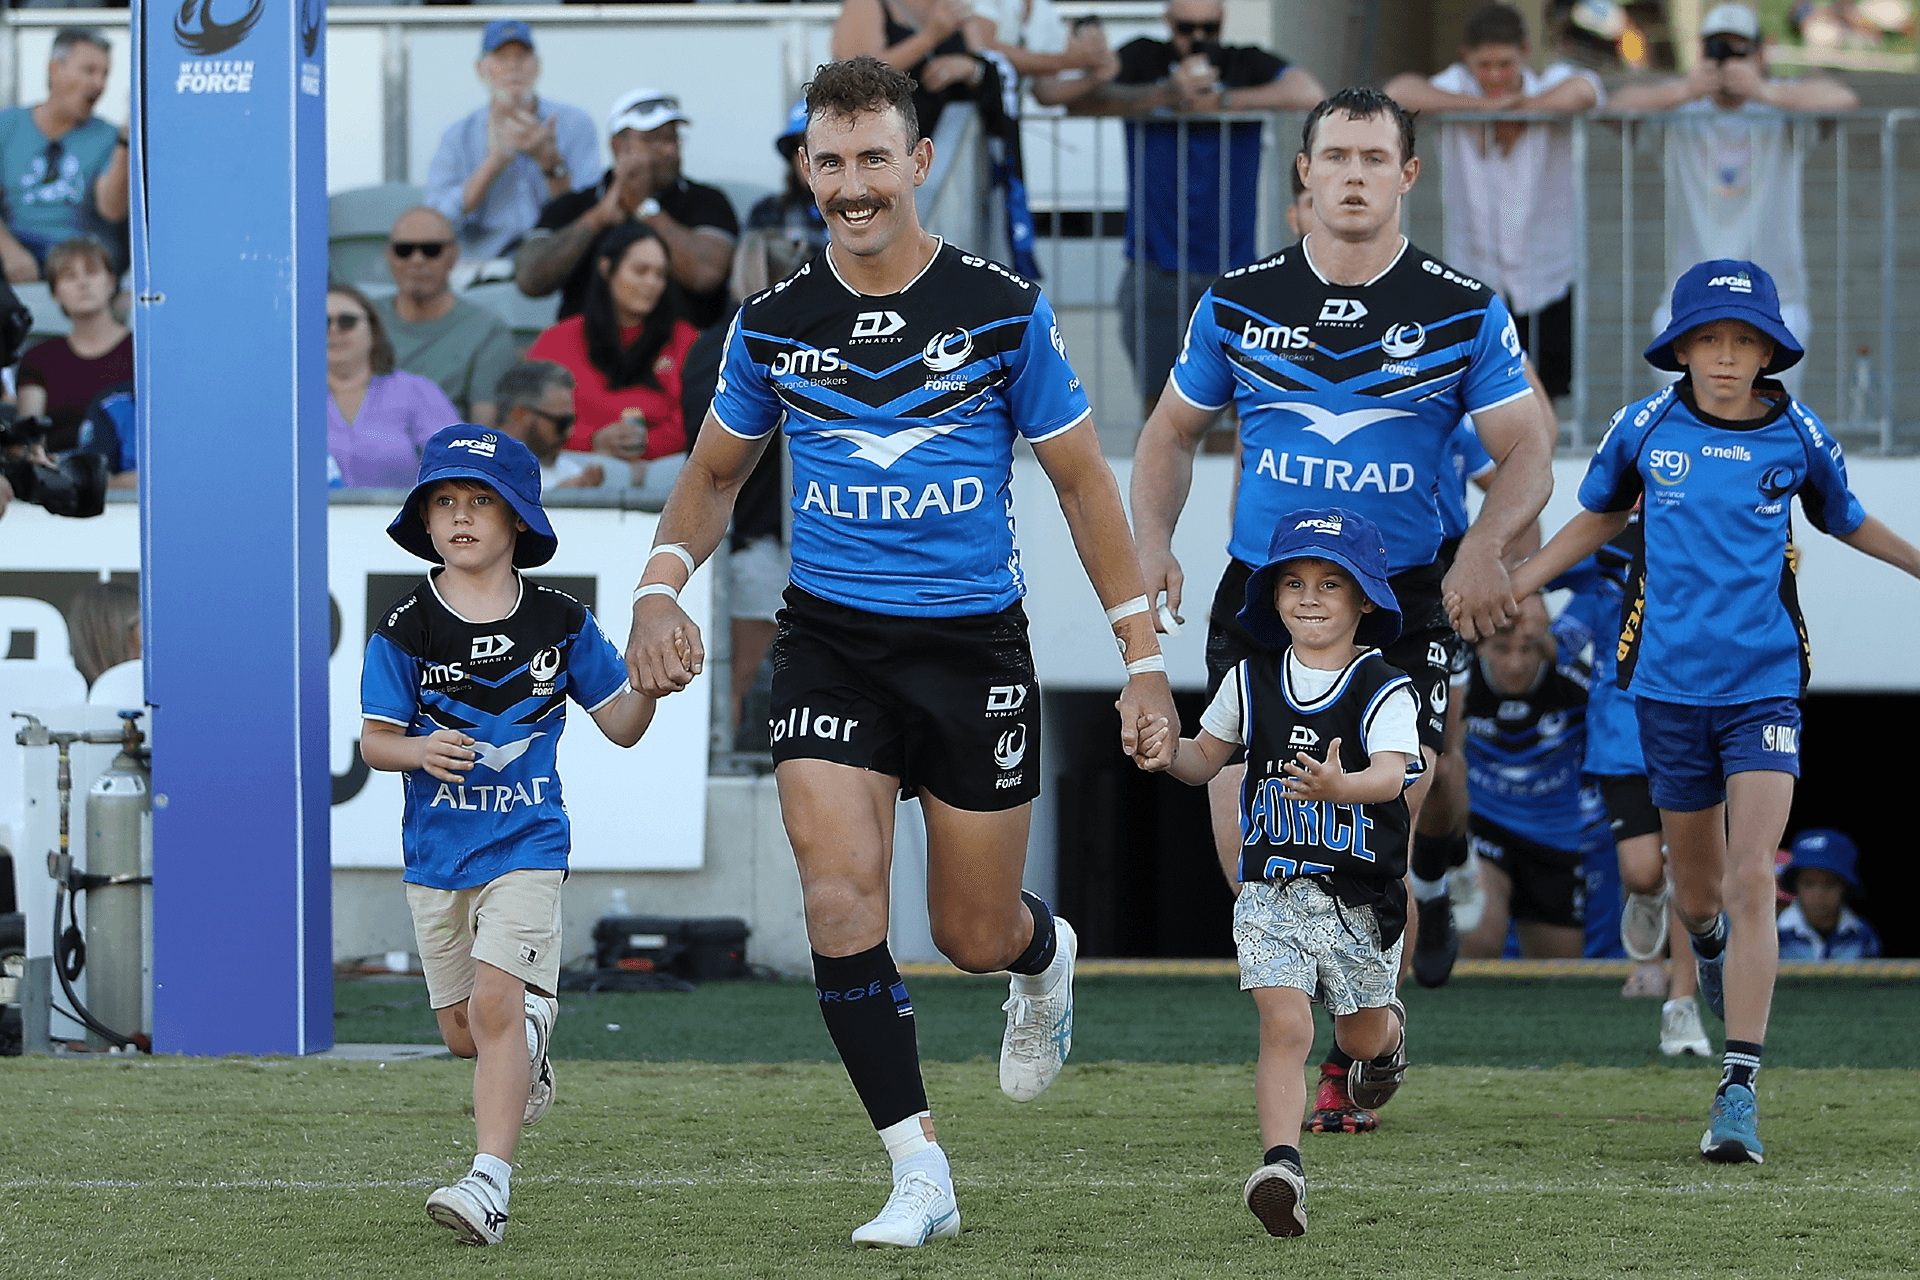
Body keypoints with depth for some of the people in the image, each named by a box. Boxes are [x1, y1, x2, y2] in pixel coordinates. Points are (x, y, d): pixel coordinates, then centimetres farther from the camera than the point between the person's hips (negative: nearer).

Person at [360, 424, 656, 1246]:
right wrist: (418, 752, -23)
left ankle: (490, 1185, -24)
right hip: (436, 851, 3)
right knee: (462, 1032, 12)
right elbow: (374, 739, -1)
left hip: (525, 844, -3)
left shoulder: (559, 623, -2)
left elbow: (620, 726, 5)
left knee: (496, 1002, -20)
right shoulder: (406, 631, -3)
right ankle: (528, 1058, 48)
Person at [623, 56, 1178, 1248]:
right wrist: (662, 587, -4)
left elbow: (1085, 483, 0)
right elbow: (714, 476, 15)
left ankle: (1045, 952, 46)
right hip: (831, 644, 1)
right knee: (840, 899, -16)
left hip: (975, 646, -1)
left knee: (975, 932, 6)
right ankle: (921, 1172, -8)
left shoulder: (1005, 310, -7)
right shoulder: (773, 325, 0)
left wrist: (1144, 658, -3)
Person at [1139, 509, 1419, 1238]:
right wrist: (1166, 753, -10)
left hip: (1360, 897, -1)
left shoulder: (1384, 691, -12)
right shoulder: (1251, 682, 2)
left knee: (1361, 1039, 19)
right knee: (1284, 1026, -17)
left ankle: (1388, 1027, 56)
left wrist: (1342, 787, -50)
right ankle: (1281, 1166, -24)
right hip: (1272, 890, 1)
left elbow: (1391, 773, -28)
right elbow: (1206, 759, 13)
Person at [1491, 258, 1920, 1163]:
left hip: (1764, 686, -1)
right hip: (1670, 683, 1)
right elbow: (1599, 518, 16)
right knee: (1698, 890, 13)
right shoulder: (1645, 429, -2)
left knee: (1752, 881, -14)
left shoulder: (1797, 436, -3)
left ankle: (1739, 1091, -14)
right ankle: (1712, 947, 52)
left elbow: (1845, 520, 17)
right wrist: (1510, 588, 12)